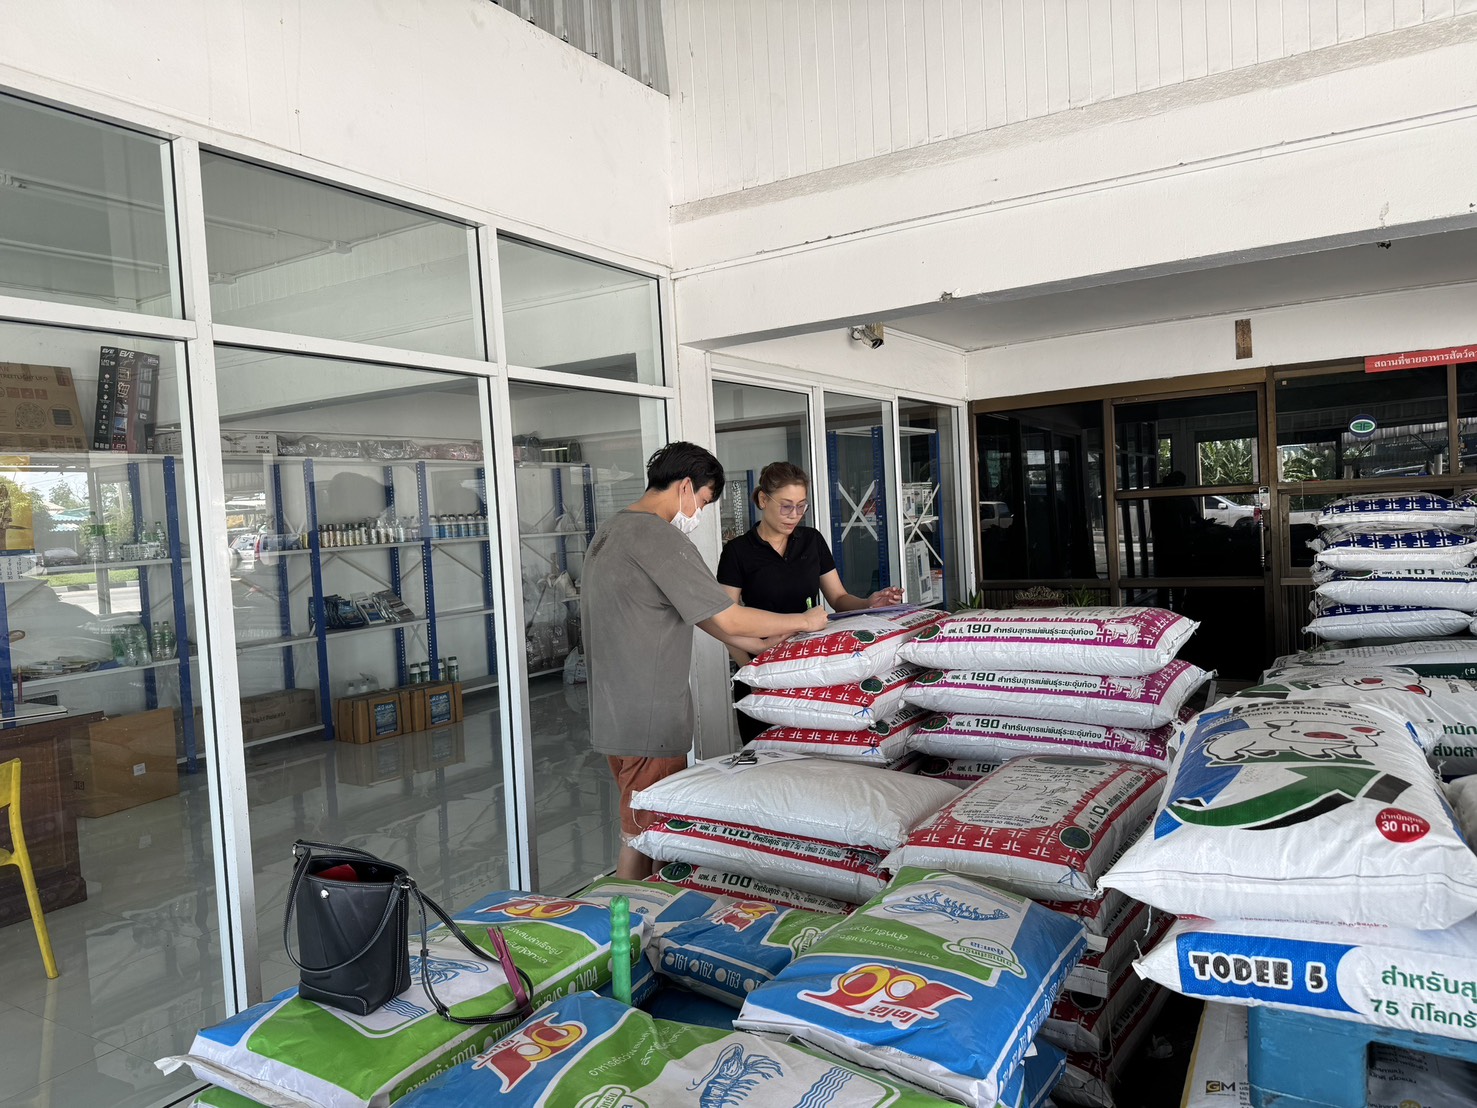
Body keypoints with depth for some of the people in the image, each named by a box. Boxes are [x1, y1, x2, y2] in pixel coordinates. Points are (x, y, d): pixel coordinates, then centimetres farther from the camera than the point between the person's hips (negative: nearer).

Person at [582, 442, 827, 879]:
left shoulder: (611, 530, 14)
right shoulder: (659, 538, -19)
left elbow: (697, 613, 18)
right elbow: (728, 619, -18)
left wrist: (760, 643, 19)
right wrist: (803, 621, -3)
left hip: (614, 714, 10)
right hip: (648, 725, -10)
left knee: (642, 831, 19)